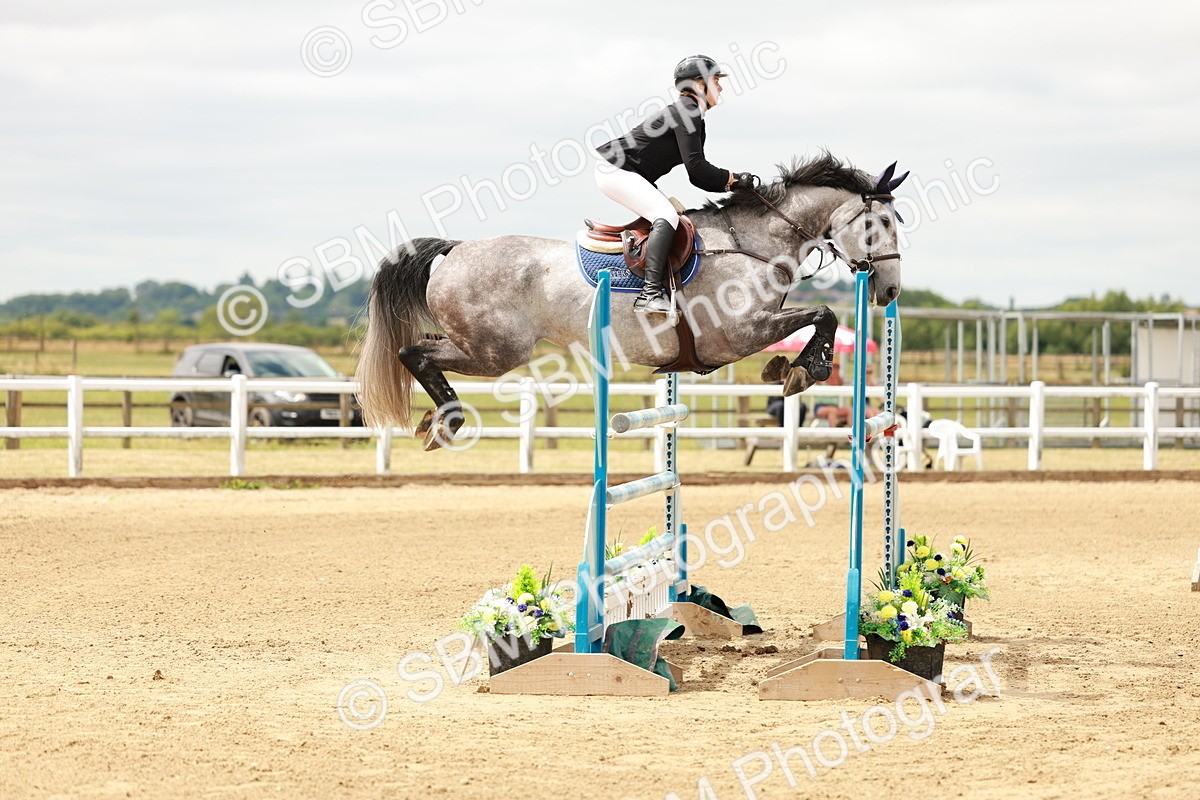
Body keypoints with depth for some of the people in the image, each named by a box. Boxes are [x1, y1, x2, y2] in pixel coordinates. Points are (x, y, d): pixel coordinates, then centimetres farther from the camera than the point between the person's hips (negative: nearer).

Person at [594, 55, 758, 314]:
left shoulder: (694, 117, 17)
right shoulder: (686, 112, -14)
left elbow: (697, 175, 16)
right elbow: (695, 167, -22)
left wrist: (733, 182, 4)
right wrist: (733, 179, -12)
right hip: (615, 170, -11)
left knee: (666, 214, 15)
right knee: (666, 217, -23)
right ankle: (650, 295, -34)